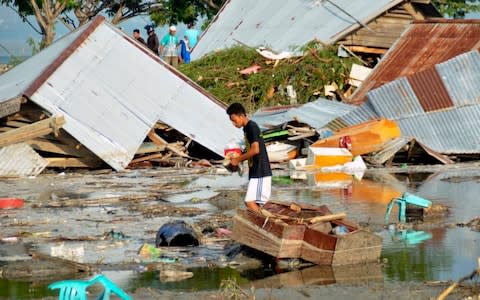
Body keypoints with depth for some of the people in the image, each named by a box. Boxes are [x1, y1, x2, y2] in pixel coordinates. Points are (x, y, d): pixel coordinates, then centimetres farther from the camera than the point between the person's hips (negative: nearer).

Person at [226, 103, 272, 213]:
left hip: (260, 172, -10)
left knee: (250, 202, -15)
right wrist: (237, 158, 10)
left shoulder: (251, 127, -14)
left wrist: (238, 159, -13)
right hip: (255, 172, 10)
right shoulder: (247, 128, 16)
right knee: (254, 203, 9)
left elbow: (255, 149, -22)